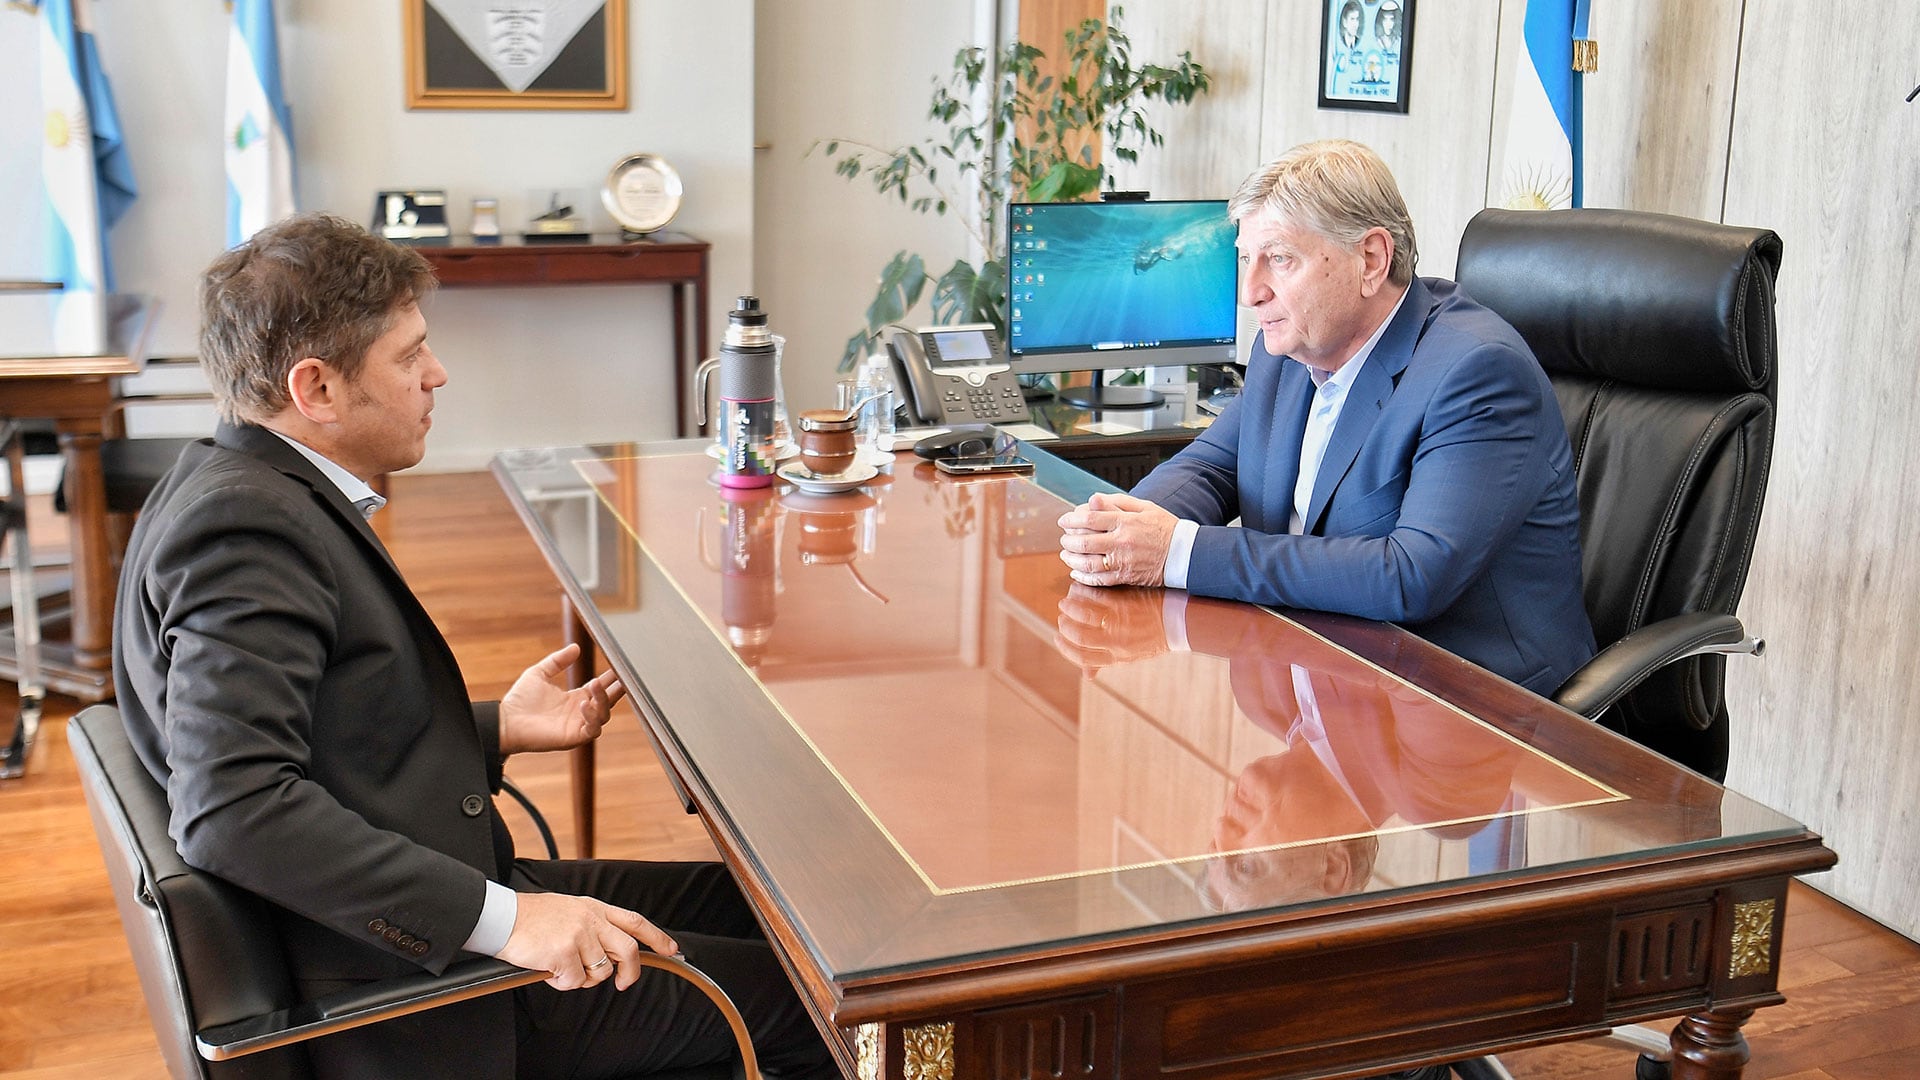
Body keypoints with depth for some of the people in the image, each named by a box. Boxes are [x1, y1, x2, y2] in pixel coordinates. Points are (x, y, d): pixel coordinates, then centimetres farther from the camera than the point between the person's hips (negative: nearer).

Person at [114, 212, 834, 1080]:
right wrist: (502, 917, -33)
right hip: (419, 993, -11)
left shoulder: (253, 490, 9)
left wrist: (494, 730, 9)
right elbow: (234, 804, -32)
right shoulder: (243, 525, -22)